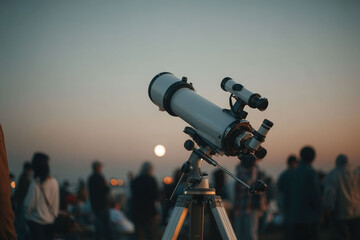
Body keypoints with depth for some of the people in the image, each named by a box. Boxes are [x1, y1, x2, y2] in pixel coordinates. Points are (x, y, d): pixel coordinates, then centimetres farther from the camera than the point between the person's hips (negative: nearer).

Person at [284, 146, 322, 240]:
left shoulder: (293, 173, 8)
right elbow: (315, 195, -14)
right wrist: (319, 212, -2)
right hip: (310, 217, -6)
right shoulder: (311, 173, -11)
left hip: (295, 217, 6)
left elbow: (286, 194, 11)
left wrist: (289, 211, 18)